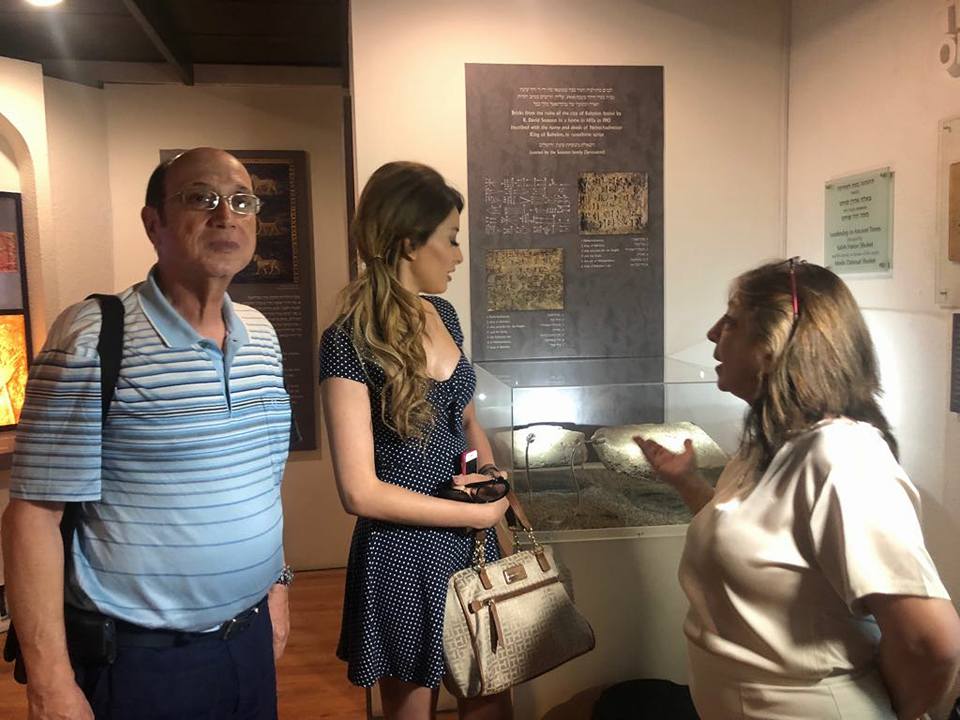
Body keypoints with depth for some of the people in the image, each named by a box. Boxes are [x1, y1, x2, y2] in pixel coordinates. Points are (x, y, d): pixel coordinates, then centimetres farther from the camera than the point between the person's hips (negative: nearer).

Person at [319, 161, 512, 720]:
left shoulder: (443, 315, 2)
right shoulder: (350, 342, -19)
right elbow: (361, 492, -21)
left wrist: (492, 475, -5)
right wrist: (480, 512, -14)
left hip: (472, 544, 6)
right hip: (404, 554, -6)